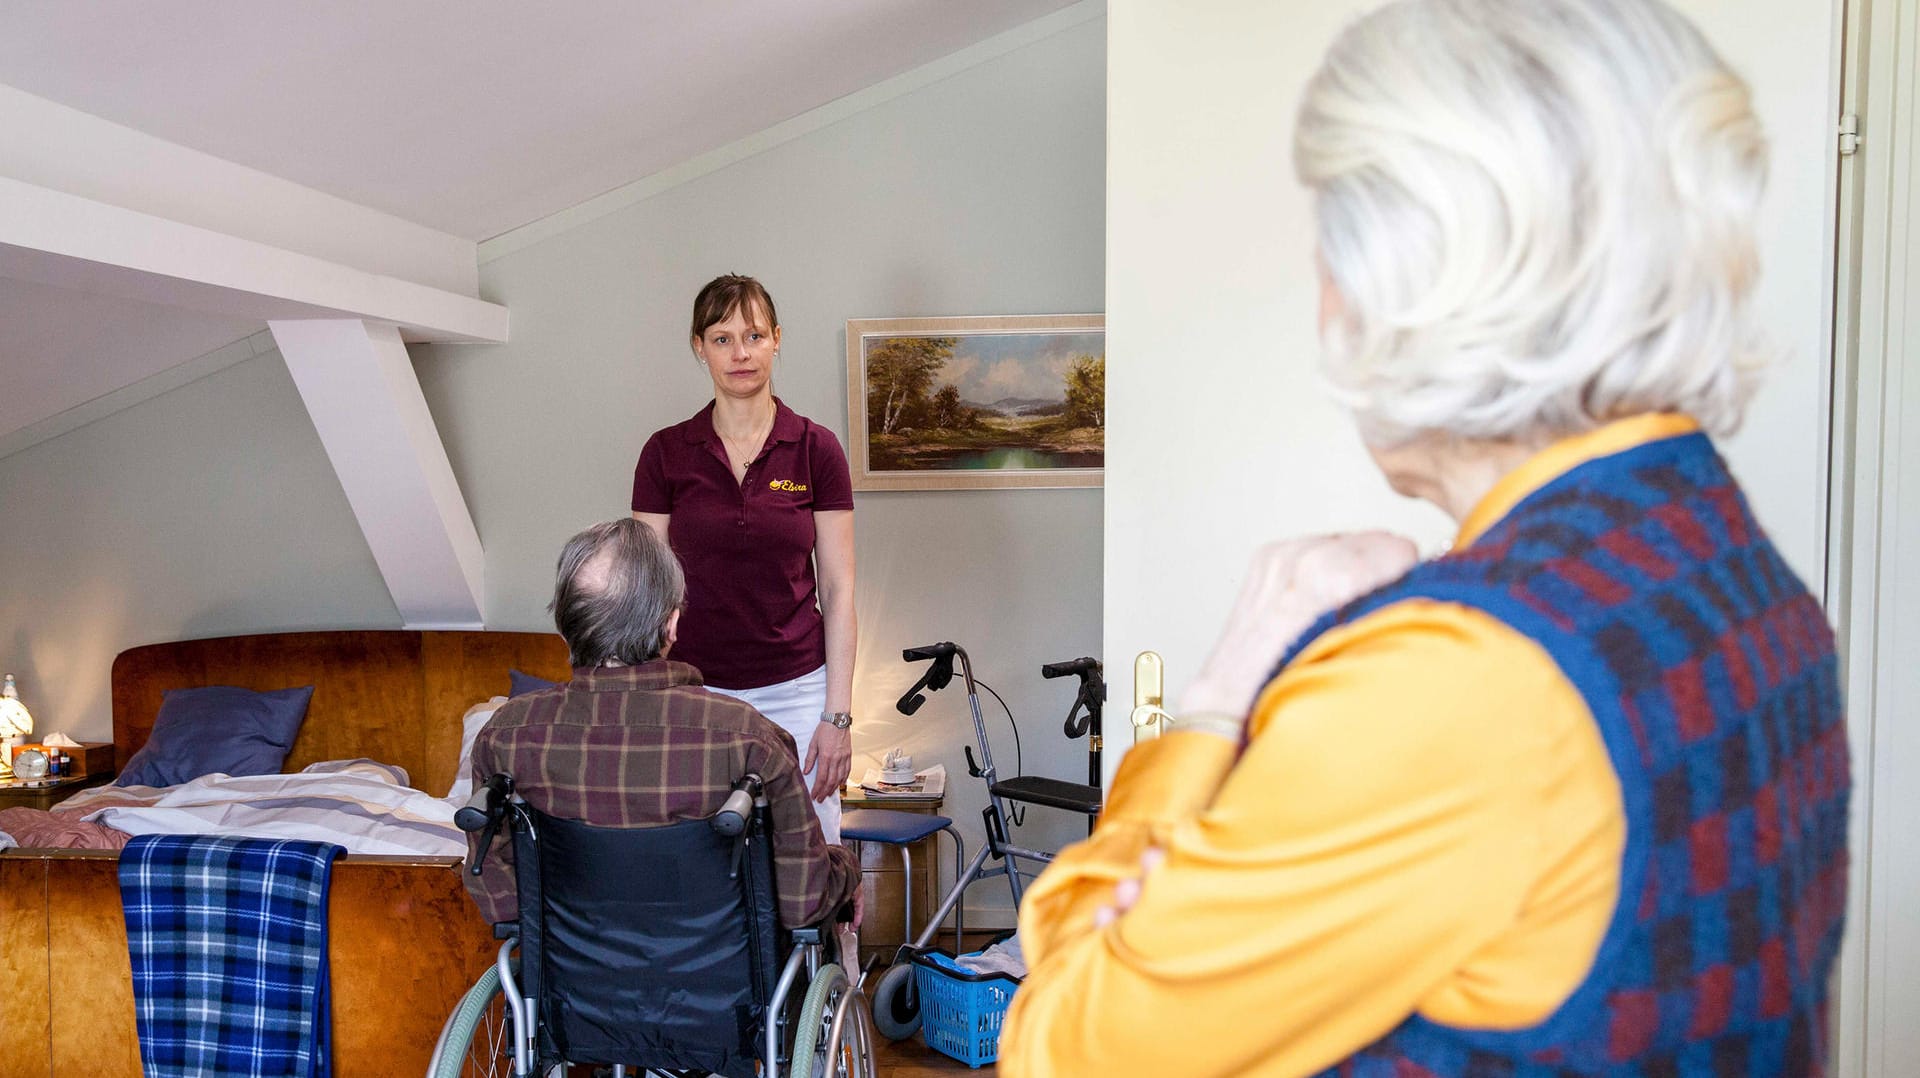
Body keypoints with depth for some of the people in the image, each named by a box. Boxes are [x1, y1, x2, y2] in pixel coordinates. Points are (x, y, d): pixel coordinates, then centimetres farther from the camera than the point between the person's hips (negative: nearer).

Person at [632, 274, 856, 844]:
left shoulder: (816, 448, 0)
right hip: (695, 690, 1)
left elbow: (838, 589, 0)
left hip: (795, 692, -1)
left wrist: (838, 715, -5)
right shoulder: (666, 453, 2)